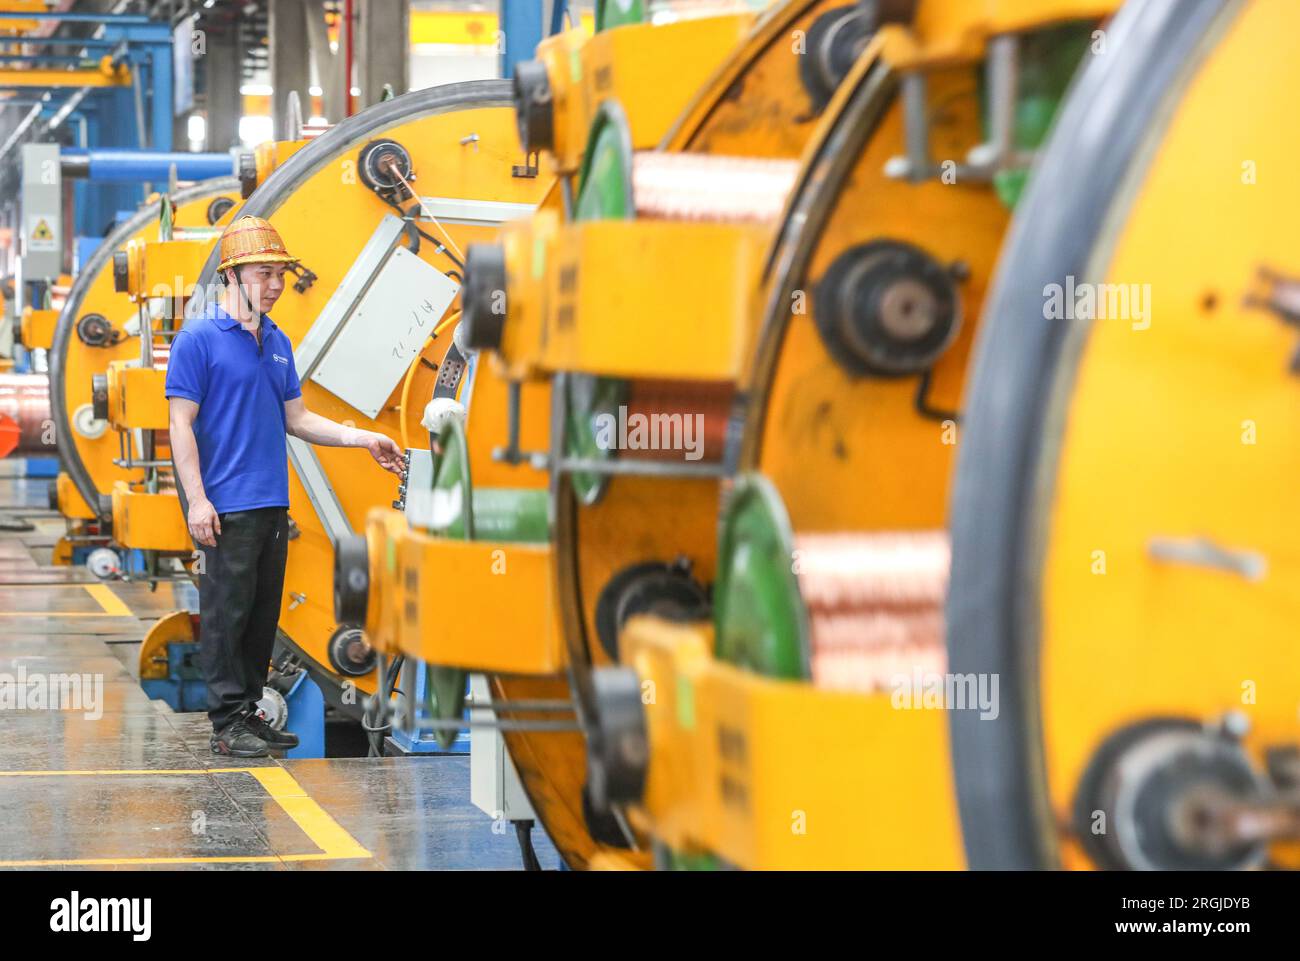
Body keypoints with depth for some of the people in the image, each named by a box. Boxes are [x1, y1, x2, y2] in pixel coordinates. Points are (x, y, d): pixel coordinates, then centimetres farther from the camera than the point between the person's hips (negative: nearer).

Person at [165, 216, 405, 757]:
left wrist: (363, 439, 9)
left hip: (273, 504, 8)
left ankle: (249, 713, 19)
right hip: (226, 505, -7)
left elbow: (296, 418, 19)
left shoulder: (278, 343, 16)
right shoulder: (198, 338, -6)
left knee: (263, 615, 11)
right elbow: (181, 423, -9)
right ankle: (228, 722, 1)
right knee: (226, 613, -4)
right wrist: (196, 499, -16)